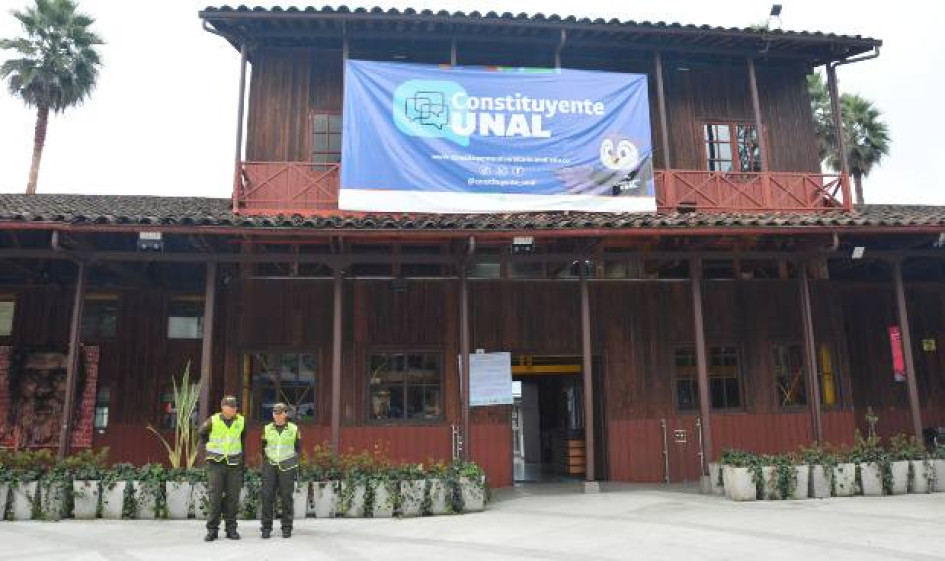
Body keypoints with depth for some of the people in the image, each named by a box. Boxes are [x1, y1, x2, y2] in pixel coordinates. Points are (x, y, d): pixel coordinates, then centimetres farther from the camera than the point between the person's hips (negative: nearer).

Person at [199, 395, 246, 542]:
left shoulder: (241, 421, -1)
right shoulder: (213, 421, -8)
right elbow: (202, 433, 14)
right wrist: (207, 449, 10)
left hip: (234, 464, 2)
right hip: (215, 463, -2)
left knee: (232, 497, 4)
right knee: (215, 497, -3)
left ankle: (231, 529, 13)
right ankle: (212, 529, 5)